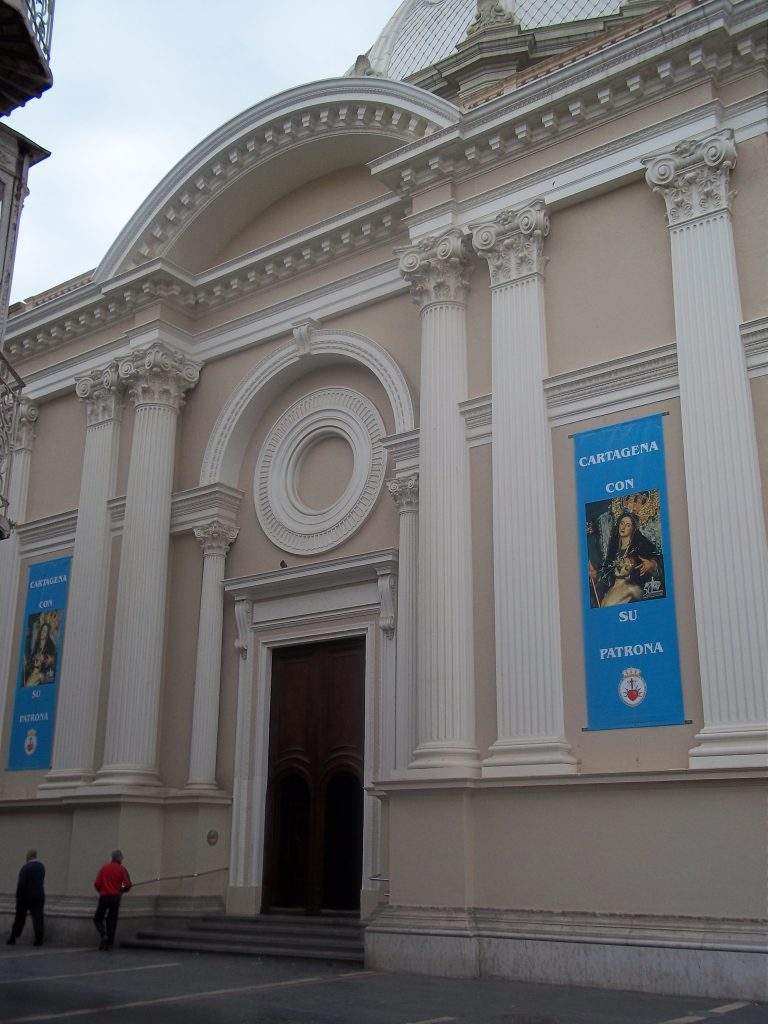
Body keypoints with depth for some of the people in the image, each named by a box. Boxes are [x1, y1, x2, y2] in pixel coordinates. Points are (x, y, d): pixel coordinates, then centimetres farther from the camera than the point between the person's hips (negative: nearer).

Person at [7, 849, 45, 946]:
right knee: (38, 918, 3)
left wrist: (18, 896, -9)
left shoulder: (26, 868, -14)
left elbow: (21, 884, -16)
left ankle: (13, 939, 14)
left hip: (26, 896, -4)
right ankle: (39, 940, -2)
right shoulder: (41, 867, 6)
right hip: (39, 896, 4)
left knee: (19, 919, 8)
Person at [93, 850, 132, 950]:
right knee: (112, 920, 10)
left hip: (104, 897, -1)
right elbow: (128, 884, -6)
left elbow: (97, 884, -2)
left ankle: (103, 935, -12)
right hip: (116, 897, 1)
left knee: (97, 918, 11)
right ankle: (109, 944, 8)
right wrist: (121, 890, 14)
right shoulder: (122, 869, 0)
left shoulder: (104, 868, 2)